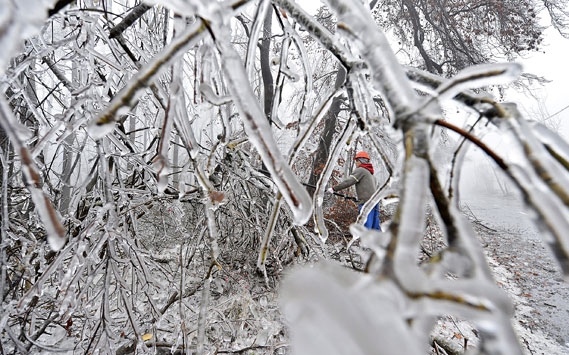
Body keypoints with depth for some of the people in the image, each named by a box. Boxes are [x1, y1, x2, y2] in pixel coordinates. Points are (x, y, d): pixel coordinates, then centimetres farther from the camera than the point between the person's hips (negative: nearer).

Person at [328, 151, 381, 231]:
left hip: (366, 203, -9)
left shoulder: (360, 170, 0)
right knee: (375, 228, 10)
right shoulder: (371, 173, 27)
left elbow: (348, 182, -11)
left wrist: (334, 188, -8)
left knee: (365, 228, -11)